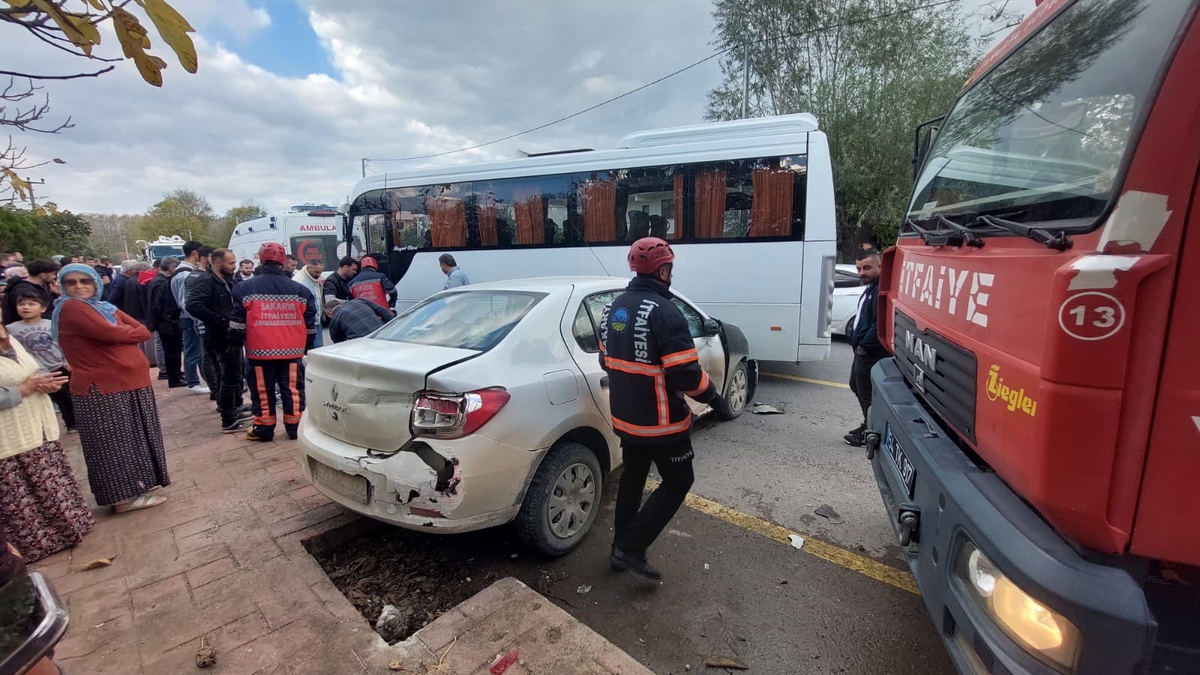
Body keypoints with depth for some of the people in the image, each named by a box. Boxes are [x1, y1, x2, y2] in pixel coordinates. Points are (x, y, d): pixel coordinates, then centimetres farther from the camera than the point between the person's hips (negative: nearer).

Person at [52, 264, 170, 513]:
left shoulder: (105, 307, 14)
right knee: (115, 443, 2)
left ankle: (136, 484, 32)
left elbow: (143, 331, 4)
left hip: (131, 382, 8)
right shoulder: (70, 307, -10)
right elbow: (112, 334, -20)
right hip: (103, 388, -8)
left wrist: (122, 333, -12)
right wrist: (130, 332, -1)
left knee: (133, 438, 18)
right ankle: (124, 496, 13)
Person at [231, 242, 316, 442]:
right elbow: (310, 322, 8)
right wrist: (307, 345, 19)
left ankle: (264, 430, 18)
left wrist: (237, 341, 18)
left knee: (262, 392, 9)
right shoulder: (299, 290, 4)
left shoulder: (246, 288, -1)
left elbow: (237, 322, 1)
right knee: (293, 390, 8)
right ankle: (294, 428, 14)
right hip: (292, 351, 1)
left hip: (260, 351, -1)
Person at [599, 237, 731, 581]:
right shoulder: (665, 313, -22)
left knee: (632, 478, 22)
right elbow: (686, 374, -23)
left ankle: (620, 546, 33)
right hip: (661, 421, -8)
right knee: (677, 482, 11)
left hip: (625, 416, 8)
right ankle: (632, 548, 10)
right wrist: (715, 398, -6)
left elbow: (606, 360, 13)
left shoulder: (614, 308, 3)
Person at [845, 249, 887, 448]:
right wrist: (858, 343, 15)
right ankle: (868, 425, 37)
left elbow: (880, 324, -28)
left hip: (871, 353, -11)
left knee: (867, 393, 0)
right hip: (862, 350, 11)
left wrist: (864, 345, -20)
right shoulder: (870, 288, 14)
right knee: (856, 386, 23)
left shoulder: (882, 290, -21)